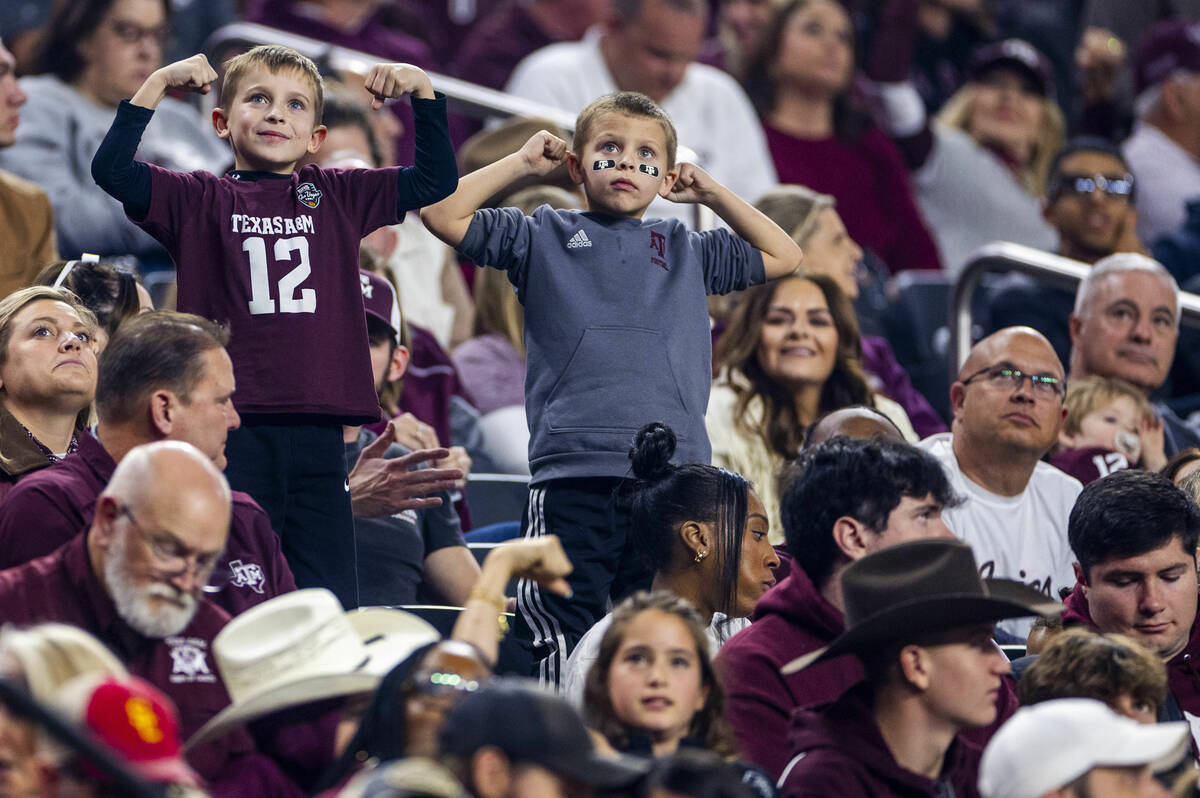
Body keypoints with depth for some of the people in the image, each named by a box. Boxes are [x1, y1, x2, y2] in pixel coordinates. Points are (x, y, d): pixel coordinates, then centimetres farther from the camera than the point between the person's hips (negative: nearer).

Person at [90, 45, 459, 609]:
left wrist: (422, 92, 7)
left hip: (317, 430, 3)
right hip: (231, 429, -3)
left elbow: (436, 180, 16)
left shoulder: (339, 196, 14)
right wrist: (158, 84, -6)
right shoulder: (199, 200, 6)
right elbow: (112, 169, -6)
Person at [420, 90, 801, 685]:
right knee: (564, 641, -8)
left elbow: (783, 256, 29)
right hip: (573, 475, -3)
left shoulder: (685, 251, 21)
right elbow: (443, 213, 5)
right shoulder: (545, 238, 13)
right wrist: (522, 162, 10)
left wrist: (710, 193, 24)